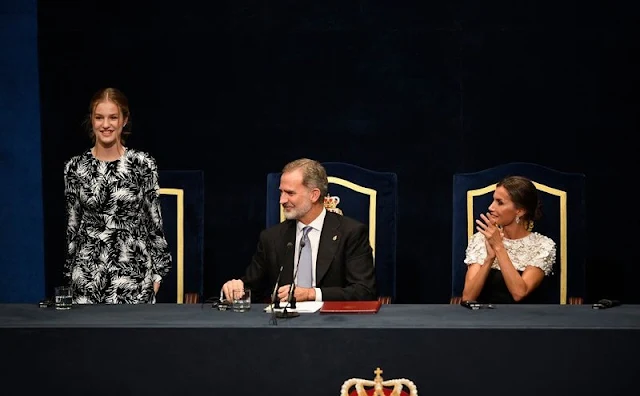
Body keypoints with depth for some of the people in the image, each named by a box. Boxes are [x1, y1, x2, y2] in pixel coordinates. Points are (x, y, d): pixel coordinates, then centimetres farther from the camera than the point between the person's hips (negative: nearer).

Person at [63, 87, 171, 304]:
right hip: (88, 270, 1)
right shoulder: (75, 167, 3)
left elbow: (154, 221, 1)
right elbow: (72, 225, 8)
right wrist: (70, 272, 8)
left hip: (134, 268, -1)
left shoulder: (143, 164, -2)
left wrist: (157, 271, 0)